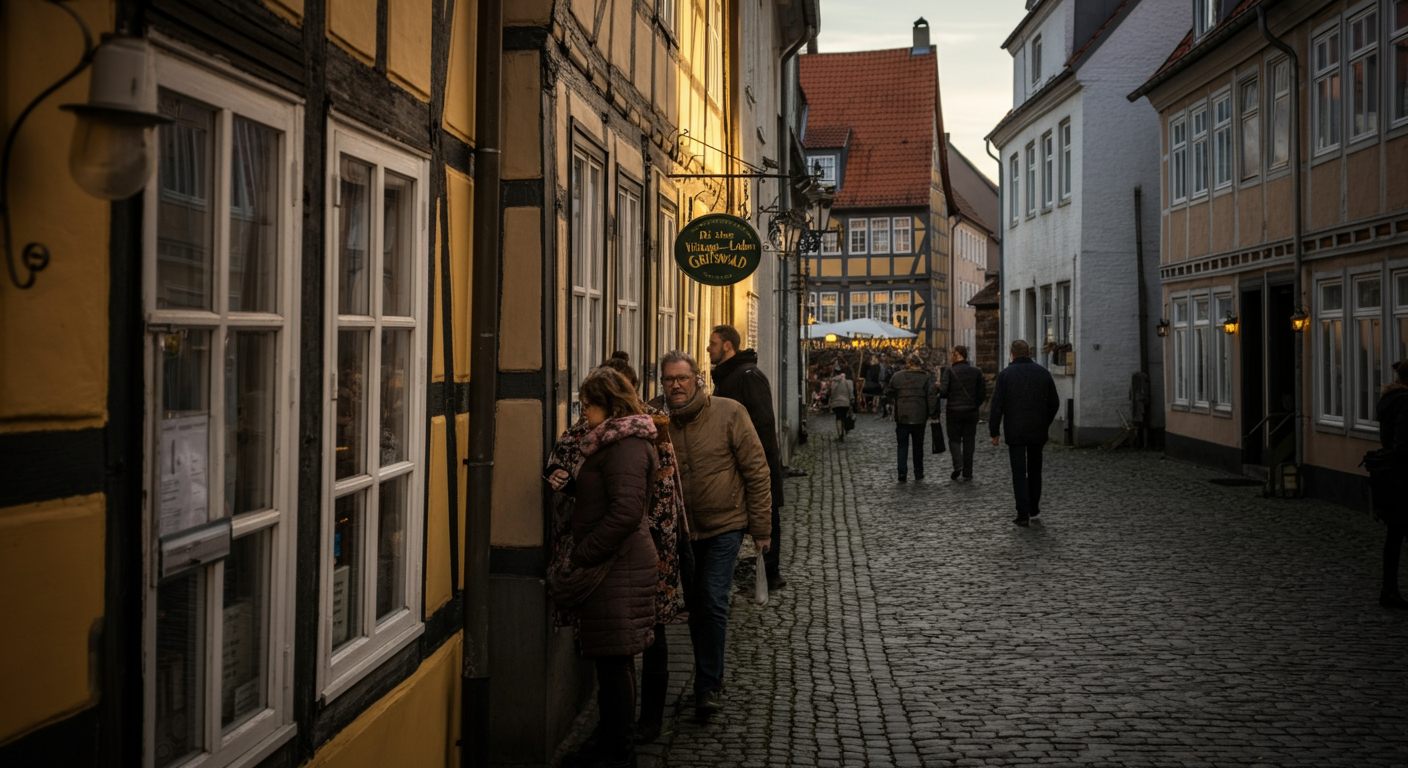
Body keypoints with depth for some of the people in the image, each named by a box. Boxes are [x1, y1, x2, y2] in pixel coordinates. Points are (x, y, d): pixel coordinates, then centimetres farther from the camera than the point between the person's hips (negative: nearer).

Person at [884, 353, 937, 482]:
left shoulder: (897, 376, 0)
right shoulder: (926, 377, -4)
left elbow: (888, 393, 7)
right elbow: (931, 396, -8)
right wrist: (933, 413, -4)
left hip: (902, 417, 0)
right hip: (919, 417, 0)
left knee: (902, 444, 6)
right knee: (918, 445, 12)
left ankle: (902, 471, -7)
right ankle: (918, 473, 18)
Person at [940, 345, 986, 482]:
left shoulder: (950, 371, -9)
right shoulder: (976, 371, 3)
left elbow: (943, 391, -16)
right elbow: (982, 393, 4)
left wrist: (938, 393, 6)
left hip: (954, 411, -3)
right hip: (971, 411, 3)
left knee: (954, 439, 9)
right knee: (968, 441, 8)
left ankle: (958, 465, -12)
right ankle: (967, 473, 9)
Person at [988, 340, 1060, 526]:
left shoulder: (1005, 374, -5)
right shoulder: (1043, 373, 4)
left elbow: (997, 405, -8)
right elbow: (1054, 403, 8)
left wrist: (994, 432, -2)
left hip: (1014, 431, -3)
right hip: (1038, 431, 3)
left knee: (1019, 472, -1)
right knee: (1035, 470, 18)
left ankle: (1023, 514, -6)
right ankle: (1033, 507, 29)